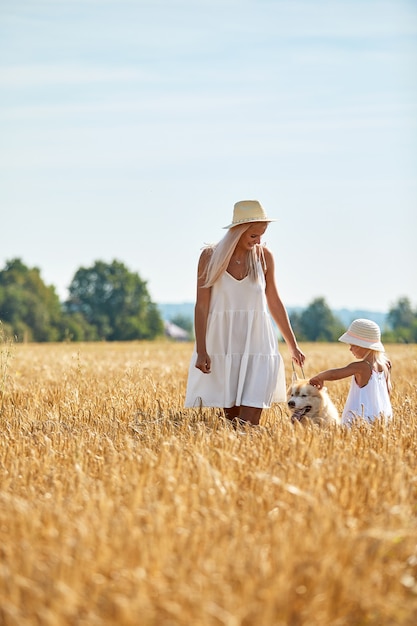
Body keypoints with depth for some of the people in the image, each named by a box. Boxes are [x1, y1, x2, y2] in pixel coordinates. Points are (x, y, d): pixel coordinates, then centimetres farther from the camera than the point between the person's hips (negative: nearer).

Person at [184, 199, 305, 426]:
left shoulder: (263, 256, 1)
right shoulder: (210, 256, -5)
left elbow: (274, 303, 11)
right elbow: (202, 305, -4)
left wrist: (293, 346, 16)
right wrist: (201, 351, -9)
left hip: (257, 345, 1)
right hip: (223, 345, -1)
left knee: (249, 422, -9)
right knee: (231, 418, 3)